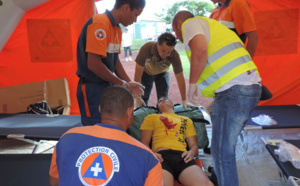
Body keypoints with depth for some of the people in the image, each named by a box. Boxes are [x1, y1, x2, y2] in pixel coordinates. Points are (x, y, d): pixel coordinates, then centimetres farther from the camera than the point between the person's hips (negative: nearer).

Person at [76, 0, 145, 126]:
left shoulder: (117, 29, 10)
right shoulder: (100, 23, -19)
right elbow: (93, 64, -25)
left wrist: (129, 83, 6)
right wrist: (123, 84, -14)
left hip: (108, 86, 9)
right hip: (92, 88, -9)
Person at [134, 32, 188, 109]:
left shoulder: (174, 55, -36)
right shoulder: (146, 48, -40)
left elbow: (180, 79, -27)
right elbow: (138, 74, -34)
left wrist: (184, 101, -26)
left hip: (162, 73, 1)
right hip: (146, 72, -1)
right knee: (143, 99, 0)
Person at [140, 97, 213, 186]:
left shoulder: (186, 120, 34)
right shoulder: (151, 118, 29)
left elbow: (194, 145, 26)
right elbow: (144, 143, 18)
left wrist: (192, 152, 0)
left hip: (182, 156, 2)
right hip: (162, 156, -2)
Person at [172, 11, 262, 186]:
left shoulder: (190, 23, 3)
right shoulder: (208, 24, 30)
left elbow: (200, 49, -21)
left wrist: (192, 83, -8)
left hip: (234, 89, -10)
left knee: (222, 150, -3)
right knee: (225, 144, 23)